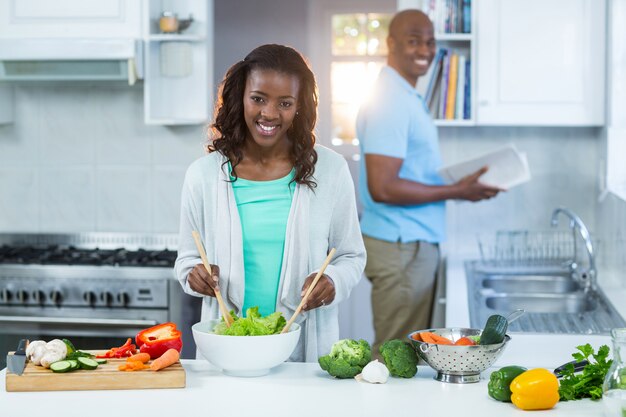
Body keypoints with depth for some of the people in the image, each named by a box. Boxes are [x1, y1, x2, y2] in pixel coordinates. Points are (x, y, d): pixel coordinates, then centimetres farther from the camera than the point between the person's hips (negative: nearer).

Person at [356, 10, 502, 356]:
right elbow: (383, 188, -23)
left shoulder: (408, 98, 16)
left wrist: (463, 183, 8)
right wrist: (457, 192, -16)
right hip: (400, 248, -10)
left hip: (415, 244, 10)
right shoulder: (390, 101, -17)